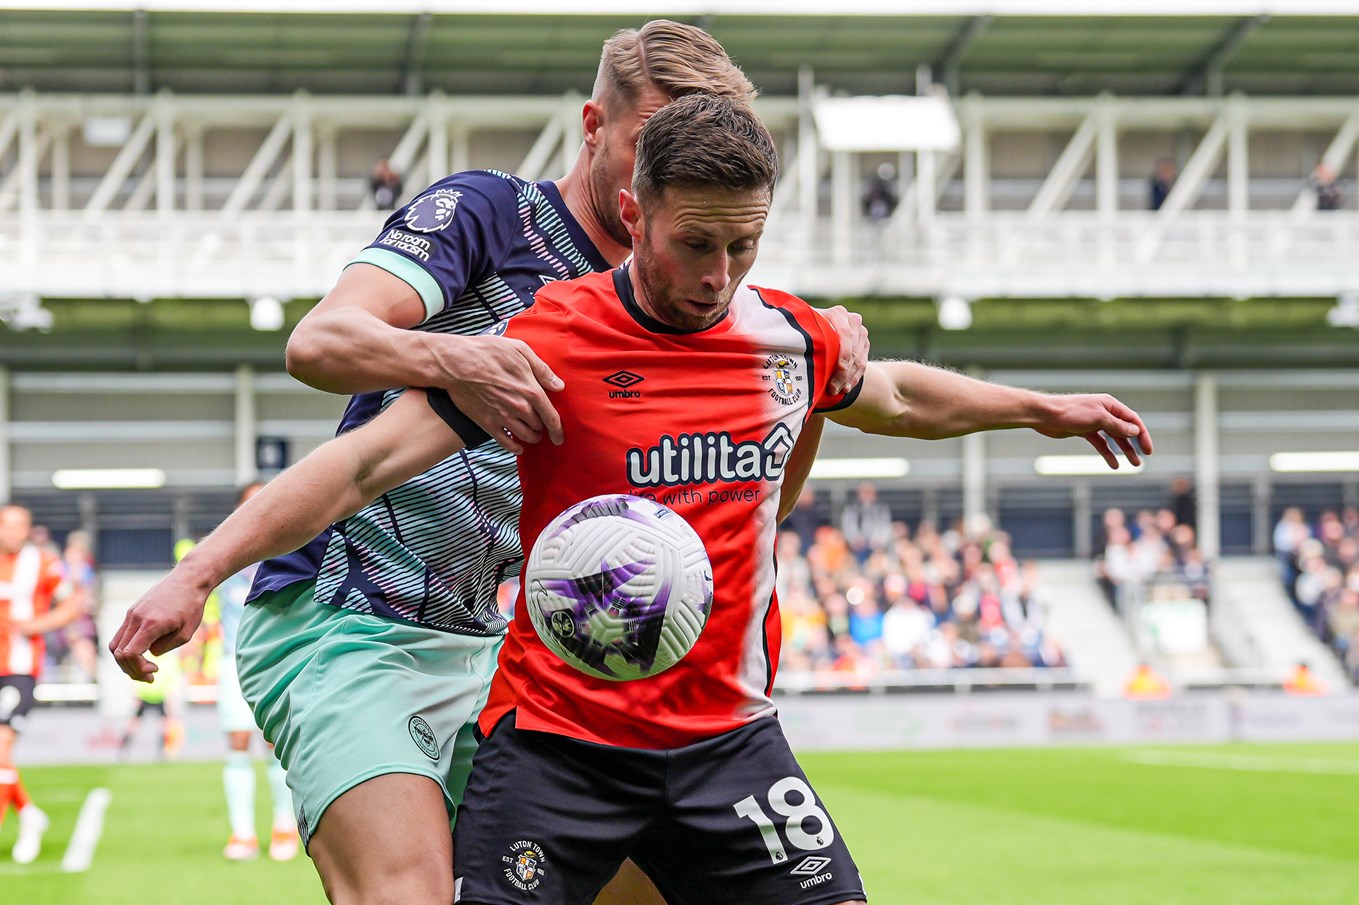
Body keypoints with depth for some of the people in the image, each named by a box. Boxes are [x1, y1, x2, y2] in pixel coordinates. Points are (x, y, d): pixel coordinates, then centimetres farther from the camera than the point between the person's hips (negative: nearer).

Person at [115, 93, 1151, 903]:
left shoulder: (791, 338, 4)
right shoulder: (552, 339, -12)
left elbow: (896, 395, 27)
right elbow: (366, 461, -15)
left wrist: (1048, 408, 38)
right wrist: (198, 572, -23)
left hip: (729, 735, 4)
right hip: (557, 736, -4)